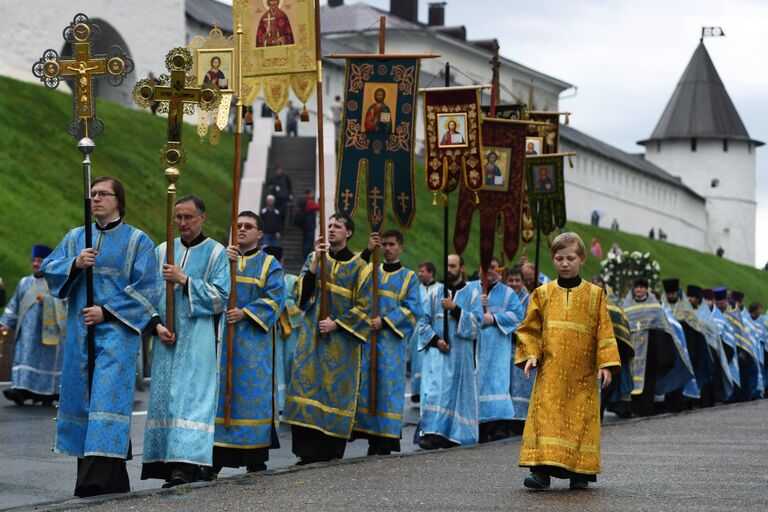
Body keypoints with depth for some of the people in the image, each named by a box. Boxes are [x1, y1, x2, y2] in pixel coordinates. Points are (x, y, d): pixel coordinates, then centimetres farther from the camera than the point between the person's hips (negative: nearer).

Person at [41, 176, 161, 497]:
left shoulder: (137, 241, 2)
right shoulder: (75, 237, 15)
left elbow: (147, 289, -5)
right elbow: (48, 268, 5)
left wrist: (106, 311, -12)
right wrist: (75, 263, -14)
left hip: (116, 329, -5)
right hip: (80, 332, 5)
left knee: (108, 395, -15)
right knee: (82, 395, 4)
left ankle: (98, 481, -22)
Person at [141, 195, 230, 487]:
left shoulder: (215, 253, 2)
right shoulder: (162, 251, 13)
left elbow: (220, 297, -5)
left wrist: (185, 280, -13)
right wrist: (157, 325, -5)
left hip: (198, 339, -4)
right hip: (166, 337, 4)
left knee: (191, 395, -12)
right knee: (164, 396, 3)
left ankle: (186, 464, -19)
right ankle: (167, 463, 8)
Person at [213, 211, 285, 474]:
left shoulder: (269, 264, 8)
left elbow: (274, 298, -4)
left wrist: (245, 312, -16)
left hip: (253, 339, -2)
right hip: (221, 335, 2)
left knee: (253, 391, -4)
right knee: (220, 390, -2)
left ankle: (255, 459, 0)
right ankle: (214, 458, 0)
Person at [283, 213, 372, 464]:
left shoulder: (359, 267, 2)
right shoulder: (314, 257, 11)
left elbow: (363, 307, -2)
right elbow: (303, 290, -2)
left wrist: (337, 323, -11)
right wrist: (316, 262, -12)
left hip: (341, 338, -2)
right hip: (312, 335, 2)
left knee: (336, 386, -4)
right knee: (306, 384, -6)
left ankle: (331, 450, 2)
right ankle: (309, 450, -3)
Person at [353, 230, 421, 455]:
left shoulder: (409, 277, 9)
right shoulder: (372, 270, 16)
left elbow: (412, 309, -1)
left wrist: (385, 321, -12)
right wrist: (368, 251, -17)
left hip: (392, 338, -3)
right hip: (367, 335, 3)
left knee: (387, 384, -6)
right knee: (366, 383, -1)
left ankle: (385, 442, -4)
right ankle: (372, 437, 4)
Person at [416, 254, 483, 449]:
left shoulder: (472, 292, 7)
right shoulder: (435, 292, 10)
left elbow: (477, 321, -3)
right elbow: (423, 321, 7)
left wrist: (455, 308, -14)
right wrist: (435, 340, -8)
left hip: (460, 353, 0)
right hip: (436, 352, 0)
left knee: (457, 392, 0)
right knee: (434, 391, -13)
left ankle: (453, 435, 5)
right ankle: (431, 433, -19)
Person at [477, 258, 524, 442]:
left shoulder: (508, 293, 11)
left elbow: (518, 314, -2)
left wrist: (494, 318, -11)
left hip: (497, 346, -2)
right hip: (474, 346, 2)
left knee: (497, 382, -12)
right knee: (477, 382, -3)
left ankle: (500, 425, -18)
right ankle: (481, 427, -1)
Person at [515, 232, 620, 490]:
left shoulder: (594, 294, 5)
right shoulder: (543, 294, 8)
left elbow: (604, 331, 3)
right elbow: (530, 329, 10)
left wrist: (606, 364, -5)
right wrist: (530, 355, -5)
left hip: (582, 374, 0)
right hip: (550, 372, 0)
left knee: (580, 419, 2)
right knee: (547, 416, -8)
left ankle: (580, 471, 11)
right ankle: (542, 469, -10)